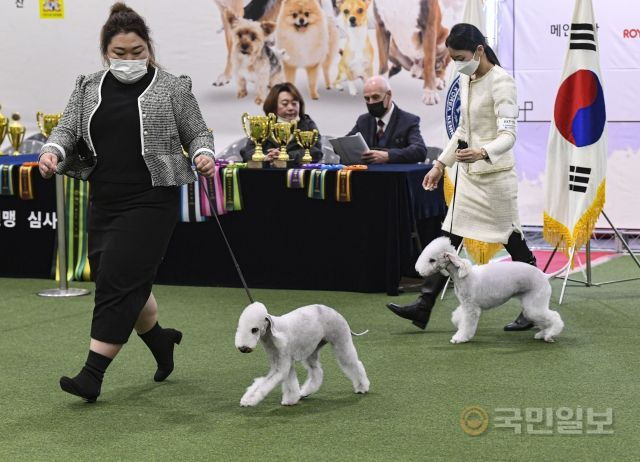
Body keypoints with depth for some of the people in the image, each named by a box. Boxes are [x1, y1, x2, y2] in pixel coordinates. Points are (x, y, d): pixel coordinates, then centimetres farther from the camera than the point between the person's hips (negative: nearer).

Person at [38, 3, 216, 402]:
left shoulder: (172, 89, -1)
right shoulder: (88, 89, 9)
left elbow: (198, 133, 2)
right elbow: (67, 130, 5)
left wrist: (204, 155, -18)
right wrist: (52, 152, -16)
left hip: (151, 201, -5)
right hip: (105, 203, 5)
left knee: (118, 282, -10)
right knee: (127, 283, 13)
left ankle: (93, 374, -7)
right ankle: (160, 338, 38)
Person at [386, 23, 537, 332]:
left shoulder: (500, 81, -16)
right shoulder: (466, 79, 9)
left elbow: (508, 135, -23)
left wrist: (482, 152, -42)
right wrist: (441, 164, 18)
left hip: (495, 174, -8)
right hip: (468, 173, 8)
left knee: (513, 241, 1)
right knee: (449, 239, 5)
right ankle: (423, 307, 4)